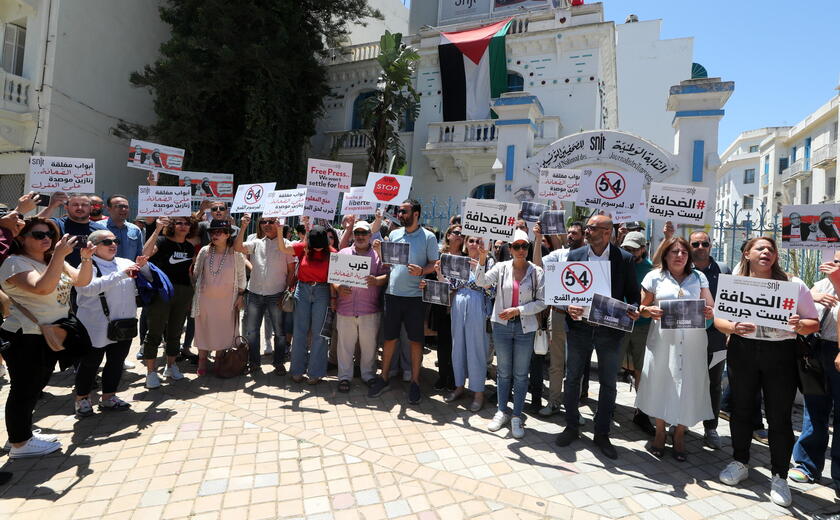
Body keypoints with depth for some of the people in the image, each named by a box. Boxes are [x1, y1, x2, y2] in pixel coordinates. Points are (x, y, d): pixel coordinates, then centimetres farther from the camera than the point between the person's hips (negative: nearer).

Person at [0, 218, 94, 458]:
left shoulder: (53, 260, 10)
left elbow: (81, 280, 3)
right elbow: (42, 287, -33)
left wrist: (86, 259, -14)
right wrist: (60, 255, -37)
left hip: (49, 335, 8)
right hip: (24, 339, -8)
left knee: (35, 388, 18)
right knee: (24, 389, 1)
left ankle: (25, 433, 31)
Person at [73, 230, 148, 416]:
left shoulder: (125, 262, 8)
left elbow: (149, 279, 15)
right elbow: (89, 288, -27)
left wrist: (142, 266, -6)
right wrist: (121, 274, -30)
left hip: (124, 325, 6)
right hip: (97, 327, -5)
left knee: (117, 361, 15)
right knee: (90, 363, 9)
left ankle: (108, 397, 30)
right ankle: (82, 399, 28)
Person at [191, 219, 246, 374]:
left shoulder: (236, 254, -7)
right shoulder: (204, 251, -2)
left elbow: (241, 276, 1)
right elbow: (196, 273, 9)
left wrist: (241, 295, 0)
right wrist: (195, 292, 10)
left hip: (227, 301, -1)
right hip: (205, 299, 2)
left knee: (225, 330, 7)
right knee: (204, 329, 10)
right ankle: (202, 360, 25)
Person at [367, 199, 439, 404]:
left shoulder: (428, 237, -1)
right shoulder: (394, 234, 11)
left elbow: (435, 264, -2)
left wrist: (421, 270, -21)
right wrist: (379, 250, -4)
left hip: (415, 296, -3)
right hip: (393, 293, 3)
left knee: (416, 340, 5)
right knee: (389, 338, 11)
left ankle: (414, 382, 19)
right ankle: (384, 378, 25)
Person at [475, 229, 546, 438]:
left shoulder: (537, 272, -3)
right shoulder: (502, 268, -1)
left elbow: (541, 302, -5)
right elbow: (481, 282, -14)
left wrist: (518, 310, -15)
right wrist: (482, 260, -27)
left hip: (525, 327, -1)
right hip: (502, 325, 1)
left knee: (521, 374, 7)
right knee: (503, 371, 13)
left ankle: (517, 415, 21)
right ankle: (502, 411, 29)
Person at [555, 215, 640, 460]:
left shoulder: (625, 258, -1)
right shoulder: (575, 255, 2)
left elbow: (633, 293, 3)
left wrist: (633, 310, -17)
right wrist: (568, 307, -16)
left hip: (610, 329, -1)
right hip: (579, 326, 1)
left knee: (608, 383, 9)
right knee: (572, 378, 11)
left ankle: (602, 434, 27)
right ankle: (571, 427, 30)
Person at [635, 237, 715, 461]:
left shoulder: (699, 277, 10)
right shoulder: (654, 277, 4)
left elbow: (710, 307, 11)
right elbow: (642, 307, 5)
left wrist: (709, 312, -12)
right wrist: (649, 311, -16)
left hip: (691, 343, 1)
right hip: (662, 340, -1)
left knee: (687, 387, 4)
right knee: (661, 384, 5)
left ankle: (679, 436, 22)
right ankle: (660, 433, 24)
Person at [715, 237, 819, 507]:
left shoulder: (793, 284, 0)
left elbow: (814, 322, 2)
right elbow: (718, 319, 0)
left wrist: (801, 325, -20)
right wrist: (734, 327, -20)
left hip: (781, 355, -1)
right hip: (742, 352, 1)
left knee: (779, 417, 3)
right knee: (741, 409, 12)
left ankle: (779, 477, 20)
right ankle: (740, 462, 30)